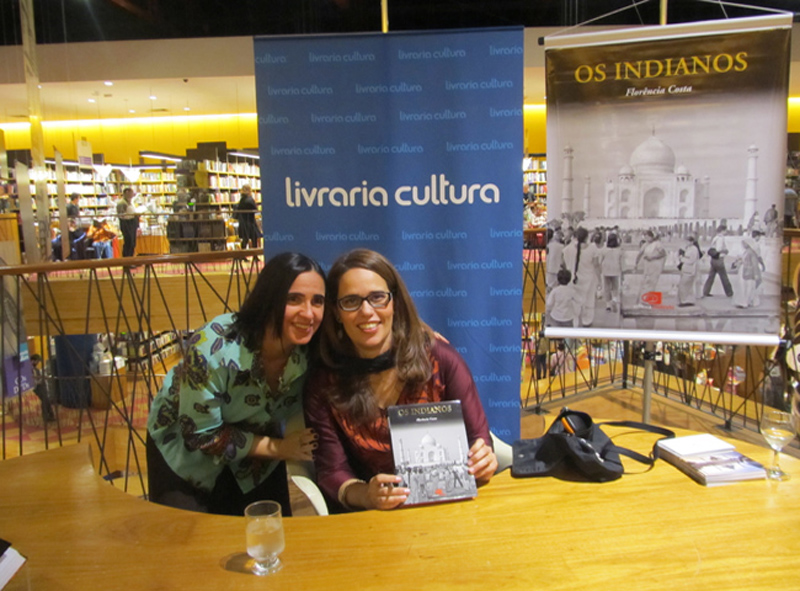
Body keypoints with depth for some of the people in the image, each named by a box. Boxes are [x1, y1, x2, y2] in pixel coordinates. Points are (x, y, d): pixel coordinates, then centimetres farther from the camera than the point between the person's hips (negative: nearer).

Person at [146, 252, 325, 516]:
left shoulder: (310, 350, -23)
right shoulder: (214, 349, -36)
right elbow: (200, 435, -25)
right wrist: (279, 447, -24)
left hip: (256, 444, 4)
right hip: (185, 448, -3)